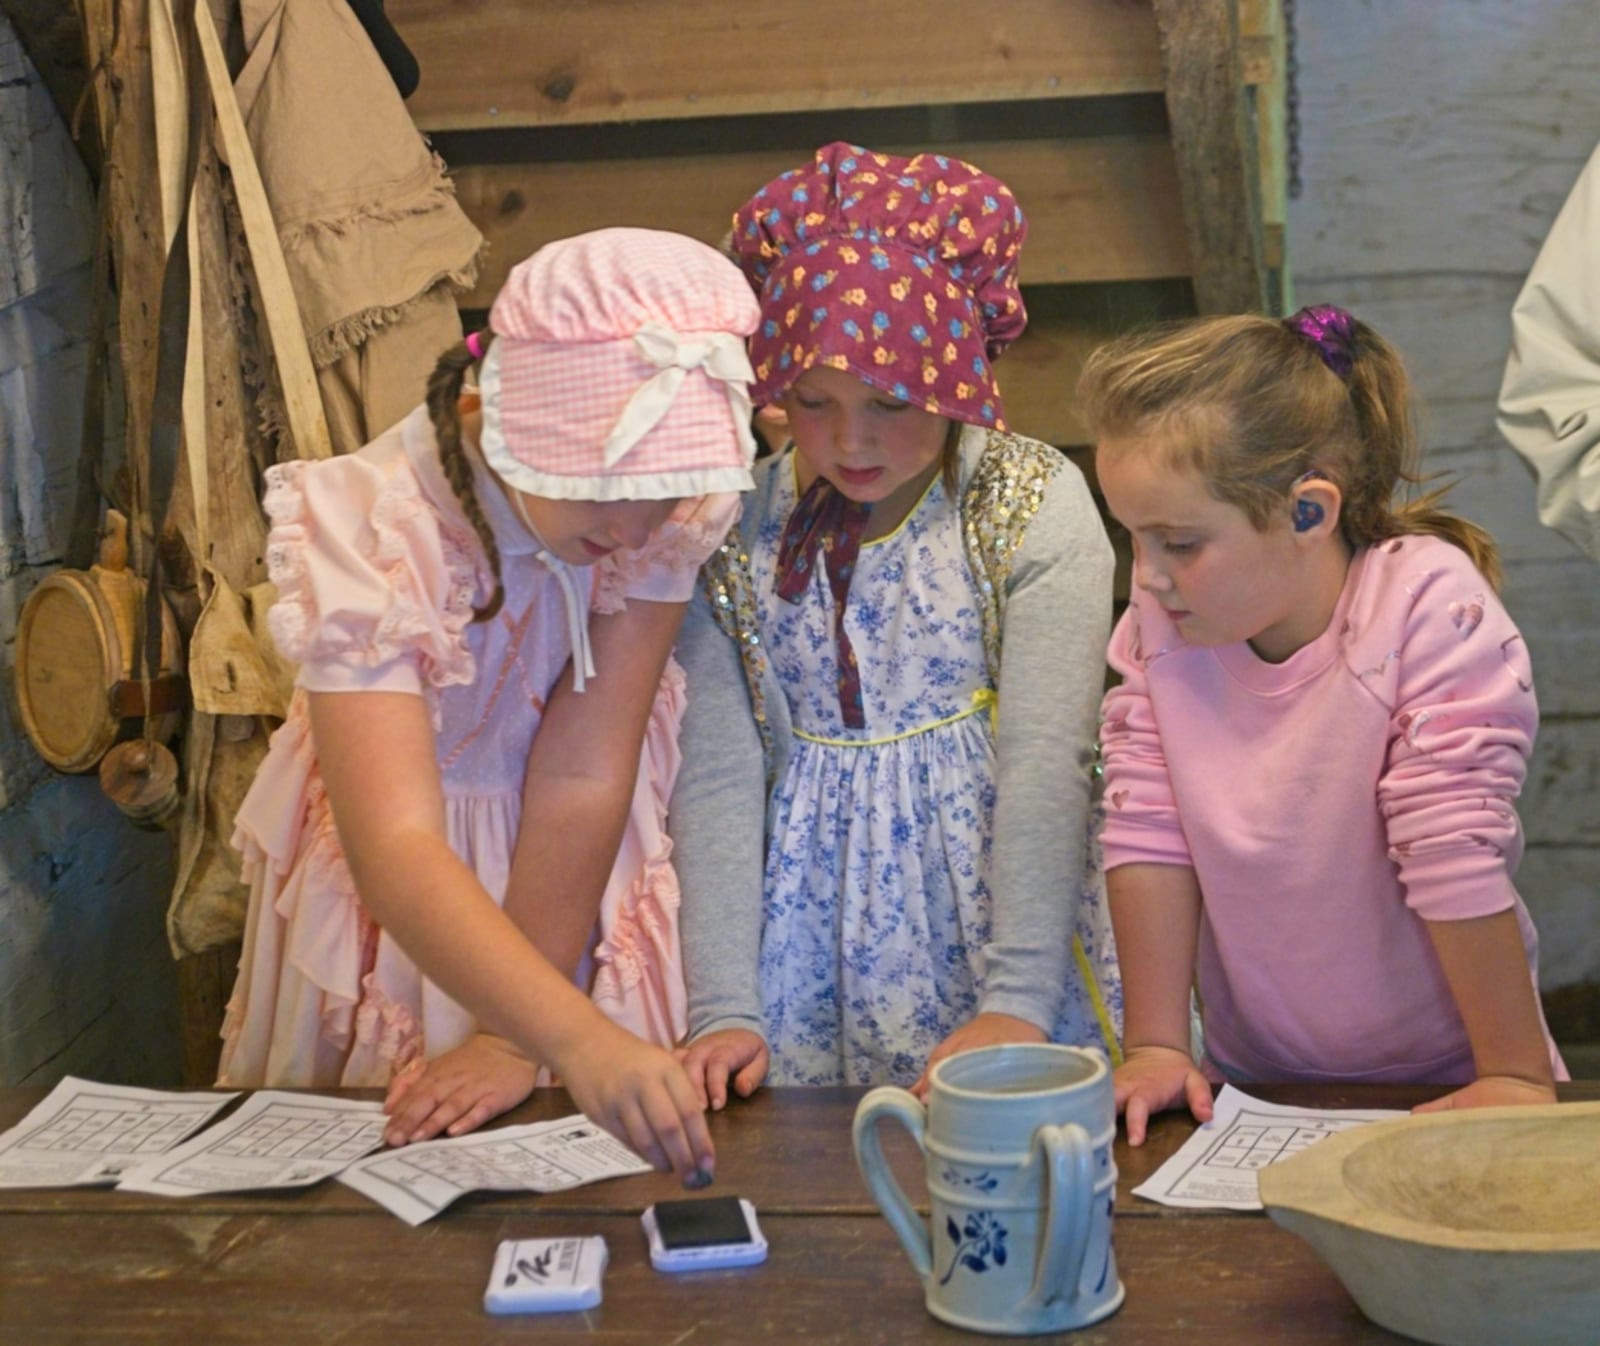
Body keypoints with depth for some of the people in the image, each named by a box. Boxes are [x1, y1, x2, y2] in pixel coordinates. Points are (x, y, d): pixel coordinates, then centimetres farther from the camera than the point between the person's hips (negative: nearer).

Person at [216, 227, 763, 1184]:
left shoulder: (676, 503, -23)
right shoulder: (369, 526, -32)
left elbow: (585, 777, -23)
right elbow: (396, 850, -42)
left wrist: (514, 1038, -23)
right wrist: (579, 1041, -56)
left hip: (575, 875, 2)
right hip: (407, 896, -2)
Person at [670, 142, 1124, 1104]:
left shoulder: (1035, 505, -5)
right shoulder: (731, 531, 1)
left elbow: (1046, 762, -11)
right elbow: (717, 782, -2)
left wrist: (1017, 1002, -19)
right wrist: (723, 1012, -10)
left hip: (988, 912, -1)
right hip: (812, 957, 2)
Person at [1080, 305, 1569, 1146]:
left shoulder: (1430, 606, -16)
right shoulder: (1158, 626, -4)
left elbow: (1457, 855, -17)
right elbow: (1148, 835, -2)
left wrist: (1517, 1076, -14)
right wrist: (1156, 1047, -2)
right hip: (1253, 1083, 3)